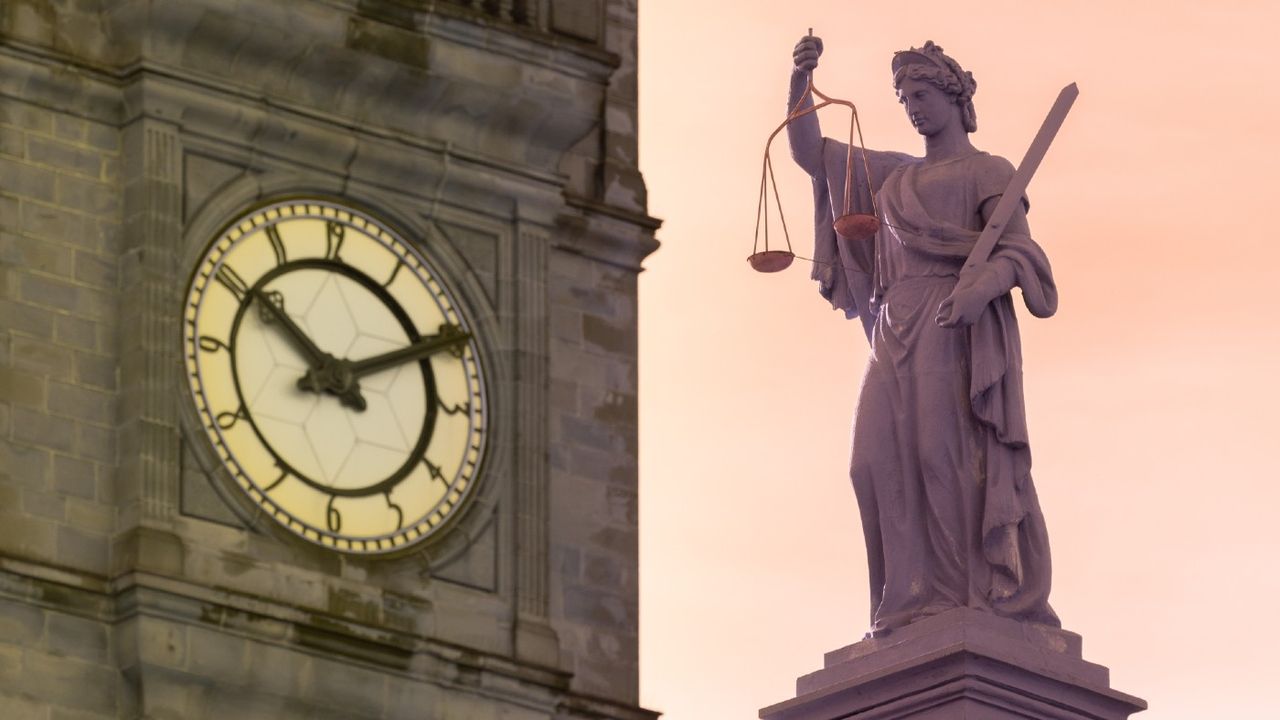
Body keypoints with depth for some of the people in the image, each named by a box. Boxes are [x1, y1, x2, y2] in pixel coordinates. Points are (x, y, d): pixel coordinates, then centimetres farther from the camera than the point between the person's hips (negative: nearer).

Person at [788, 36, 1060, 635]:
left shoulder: (989, 172, 10)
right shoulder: (894, 176, 29)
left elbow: (1018, 252, -4)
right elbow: (808, 152, 29)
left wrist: (981, 287, -25)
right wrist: (800, 78, 14)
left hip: (959, 331, -6)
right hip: (899, 334, 6)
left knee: (950, 451, -21)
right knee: (884, 459, -12)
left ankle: (993, 597, -26)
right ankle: (917, 602, -20)